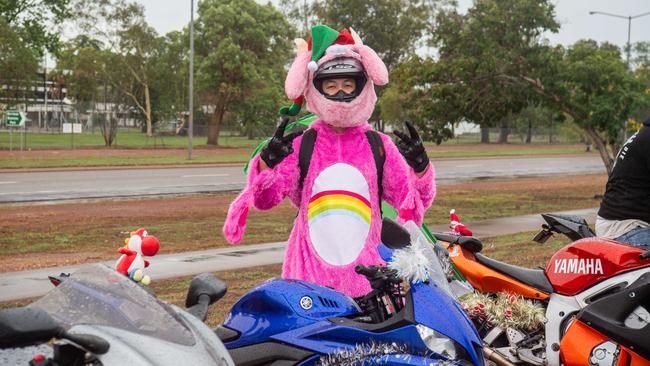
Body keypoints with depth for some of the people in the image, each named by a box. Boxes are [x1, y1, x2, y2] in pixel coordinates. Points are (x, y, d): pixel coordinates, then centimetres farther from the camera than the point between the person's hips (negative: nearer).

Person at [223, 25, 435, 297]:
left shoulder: (379, 145, 8)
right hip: (310, 270, -1)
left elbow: (413, 199, 7)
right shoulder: (301, 145, 5)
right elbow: (264, 199, 0)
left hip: (367, 267, 1)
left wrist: (420, 165, -12)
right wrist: (266, 161, -18)